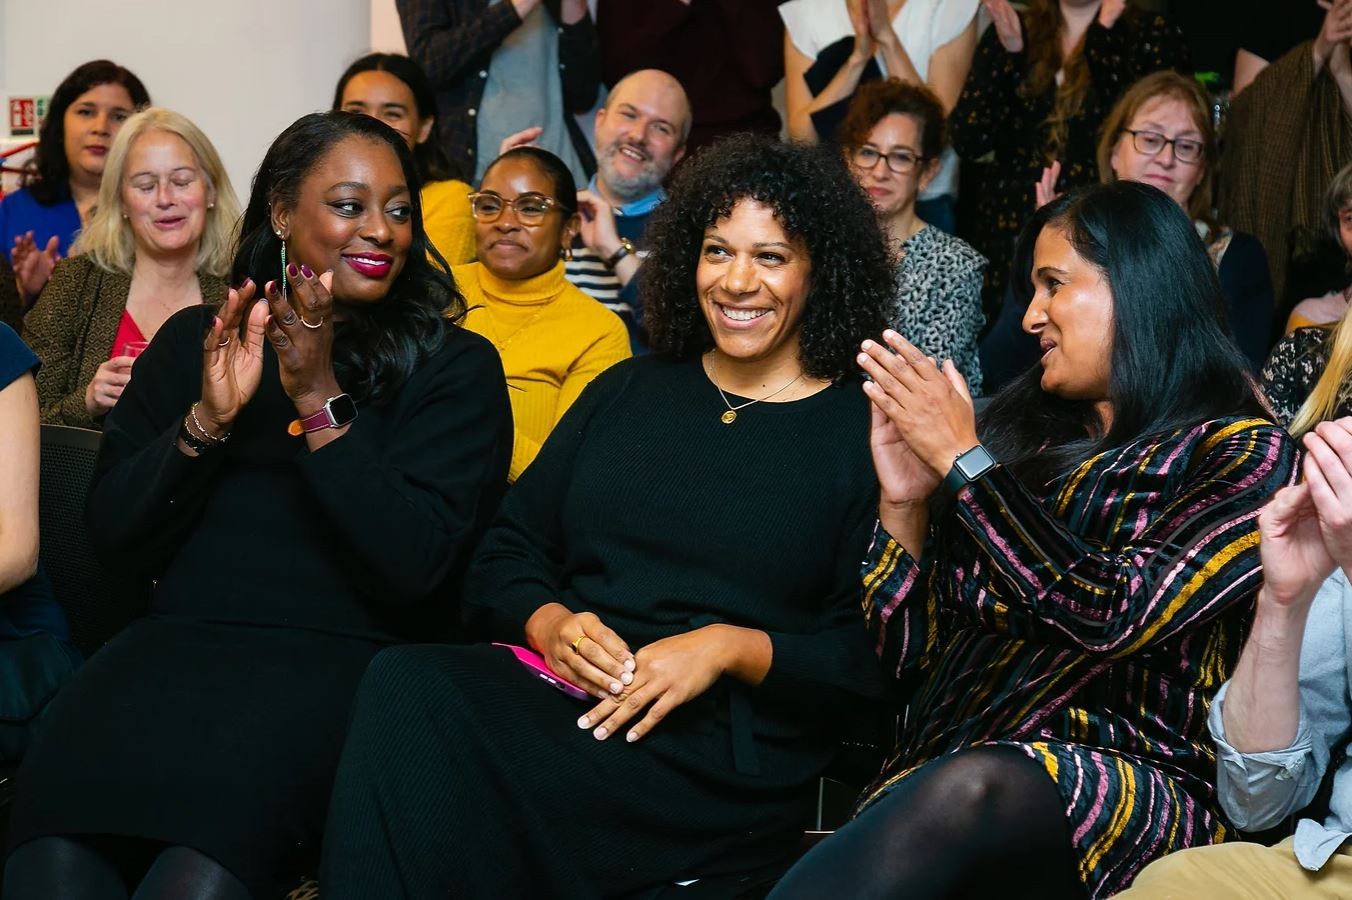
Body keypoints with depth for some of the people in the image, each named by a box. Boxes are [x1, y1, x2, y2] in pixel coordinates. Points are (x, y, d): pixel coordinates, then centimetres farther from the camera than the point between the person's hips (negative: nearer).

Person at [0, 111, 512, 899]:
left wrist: (321, 403, -12)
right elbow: (118, 540, 11)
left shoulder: (453, 366, 6)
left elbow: (415, 566, -6)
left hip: (342, 657, -2)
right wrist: (207, 419, -4)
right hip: (179, 644, 2)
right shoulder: (193, 342, 15)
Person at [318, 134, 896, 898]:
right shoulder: (629, 393, 19)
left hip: (725, 750, -5)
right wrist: (551, 625, -4)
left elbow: (874, 656, -1)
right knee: (407, 686, -30)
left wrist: (734, 649, -15)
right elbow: (509, 557, 17)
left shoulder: (866, 431, 5)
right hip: (557, 689, 5)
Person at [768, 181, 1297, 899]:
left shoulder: (1242, 455, 3)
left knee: (971, 788, -39)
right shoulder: (1026, 437, 16)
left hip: (1140, 793, -4)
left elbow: (1111, 615, -15)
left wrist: (964, 461, -8)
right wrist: (903, 504, 0)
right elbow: (912, 657, 15)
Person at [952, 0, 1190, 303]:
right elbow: (967, 142, -2)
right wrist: (1007, 52, -12)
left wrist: (1104, 36, -16)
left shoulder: (1151, 35, 2)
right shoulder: (1007, 31, 9)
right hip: (1007, 231, 3)